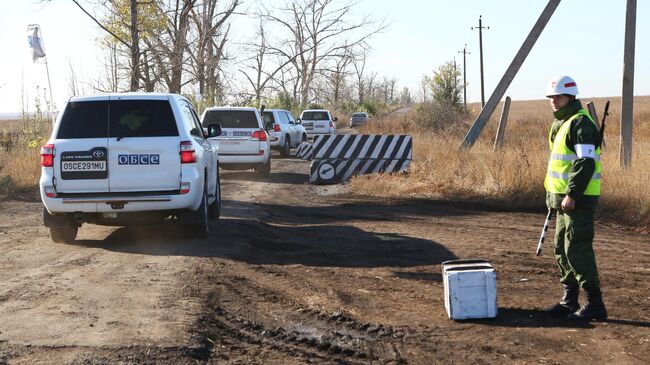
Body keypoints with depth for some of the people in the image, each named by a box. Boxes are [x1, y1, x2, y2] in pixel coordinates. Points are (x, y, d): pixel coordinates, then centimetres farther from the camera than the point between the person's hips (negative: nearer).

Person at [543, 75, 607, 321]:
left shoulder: (581, 124, -14)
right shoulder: (560, 124, 18)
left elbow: (586, 162, -22)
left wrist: (572, 195, -25)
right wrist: (554, 196, 23)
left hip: (578, 200, -10)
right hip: (564, 199, 10)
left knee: (578, 250, -10)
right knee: (562, 250, 14)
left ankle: (594, 304, -6)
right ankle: (569, 300, 22)